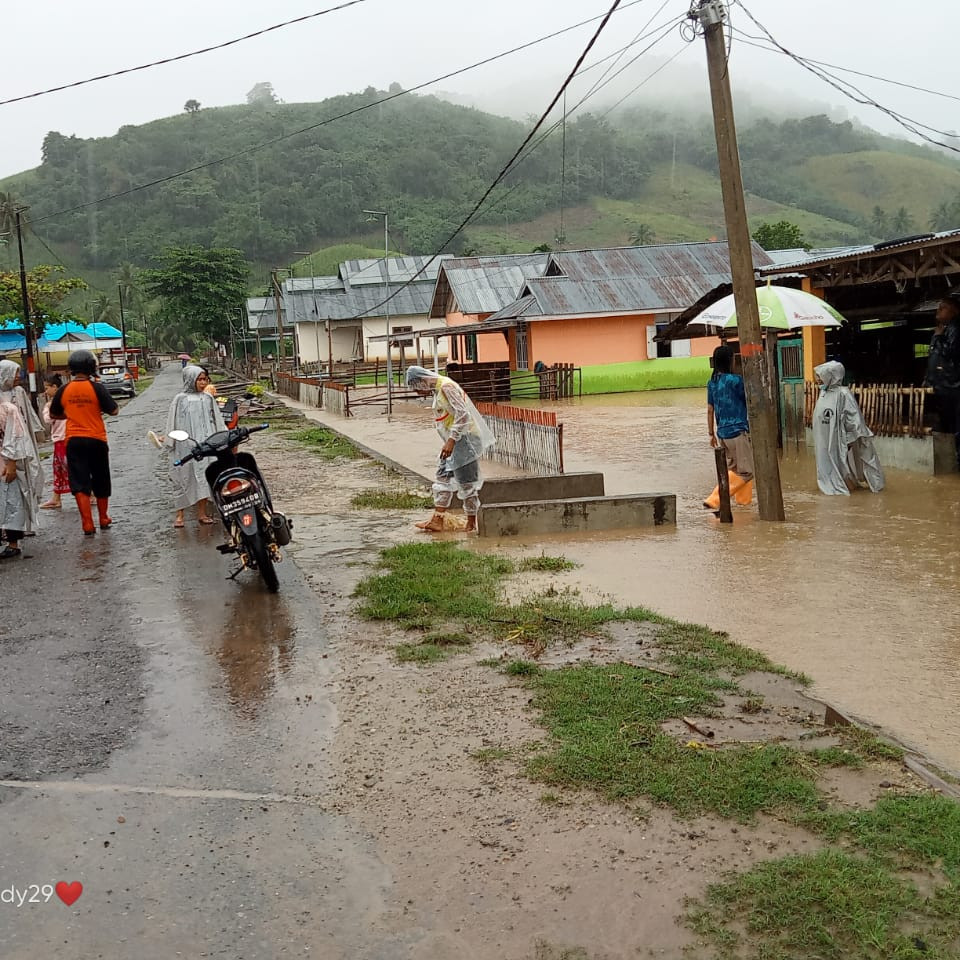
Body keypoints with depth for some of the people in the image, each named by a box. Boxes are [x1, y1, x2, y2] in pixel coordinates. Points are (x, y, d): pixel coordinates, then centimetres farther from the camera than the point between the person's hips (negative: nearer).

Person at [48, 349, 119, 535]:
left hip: (74, 441, 1)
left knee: (80, 483, 1)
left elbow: (54, 415, 11)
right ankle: (103, 520, 28)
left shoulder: (64, 390, -2)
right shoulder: (97, 388, -10)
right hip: (97, 440, -1)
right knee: (100, 483, 15)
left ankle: (88, 525, -8)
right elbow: (113, 410, -8)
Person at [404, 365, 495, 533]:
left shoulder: (447, 386, -15)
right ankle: (437, 519, 9)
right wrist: (448, 442, 18)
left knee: (466, 482, -2)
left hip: (463, 439, -11)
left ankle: (471, 523, 8)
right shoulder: (437, 390, 15)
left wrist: (451, 440, -26)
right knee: (443, 477, 8)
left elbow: (462, 414, -23)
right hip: (454, 442, 11)